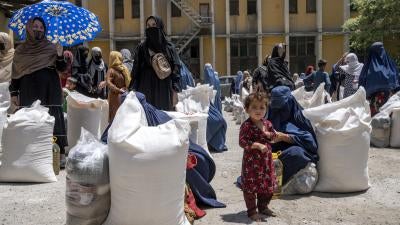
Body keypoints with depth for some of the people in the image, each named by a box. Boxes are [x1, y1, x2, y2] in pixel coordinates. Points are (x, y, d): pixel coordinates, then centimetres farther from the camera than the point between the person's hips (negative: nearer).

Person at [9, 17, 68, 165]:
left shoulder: (51, 48, 7)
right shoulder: (21, 50, 11)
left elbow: (62, 69, 1)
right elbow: (15, 73, 12)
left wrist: (60, 56, -17)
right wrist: (14, 92, 7)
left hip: (50, 90, -2)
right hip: (29, 90, 2)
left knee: (53, 117, -6)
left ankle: (60, 153, -4)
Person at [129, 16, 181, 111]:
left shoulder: (169, 48, 6)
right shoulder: (141, 48, 8)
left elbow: (176, 71, 3)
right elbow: (135, 71, 6)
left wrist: (174, 95, -5)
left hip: (164, 93, 0)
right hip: (145, 93, 0)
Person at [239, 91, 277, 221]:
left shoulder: (267, 124, 6)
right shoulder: (246, 126, -16)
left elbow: (273, 136, 17)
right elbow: (242, 142, -22)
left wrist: (267, 134, -5)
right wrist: (258, 145, -27)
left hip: (266, 159, 7)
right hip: (251, 160, -6)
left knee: (267, 184, 16)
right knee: (250, 186, 2)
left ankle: (263, 206, 34)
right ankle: (252, 210, 15)